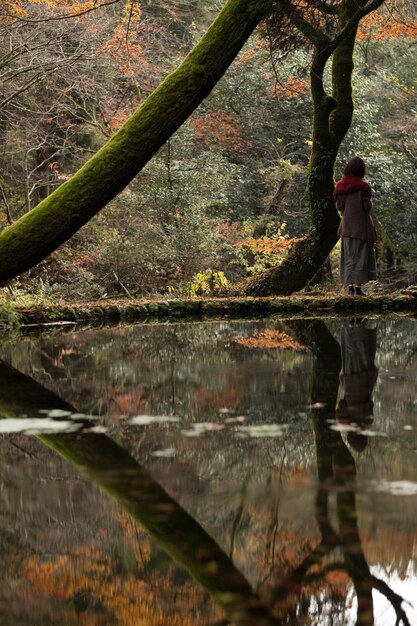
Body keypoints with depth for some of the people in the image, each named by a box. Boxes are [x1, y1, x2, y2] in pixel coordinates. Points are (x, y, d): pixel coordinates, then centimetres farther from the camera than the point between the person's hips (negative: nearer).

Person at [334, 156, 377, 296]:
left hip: (346, 225, 4)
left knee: (349, 256, 10)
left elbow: (338, 206, 2)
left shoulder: (341, 186, 1)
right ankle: (358, 286, -4)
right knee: (361, 255, 1)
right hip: (361, 224, -4)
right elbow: (367, 206, -12)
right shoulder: (362, 186, -11)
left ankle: (350, 286, 7)